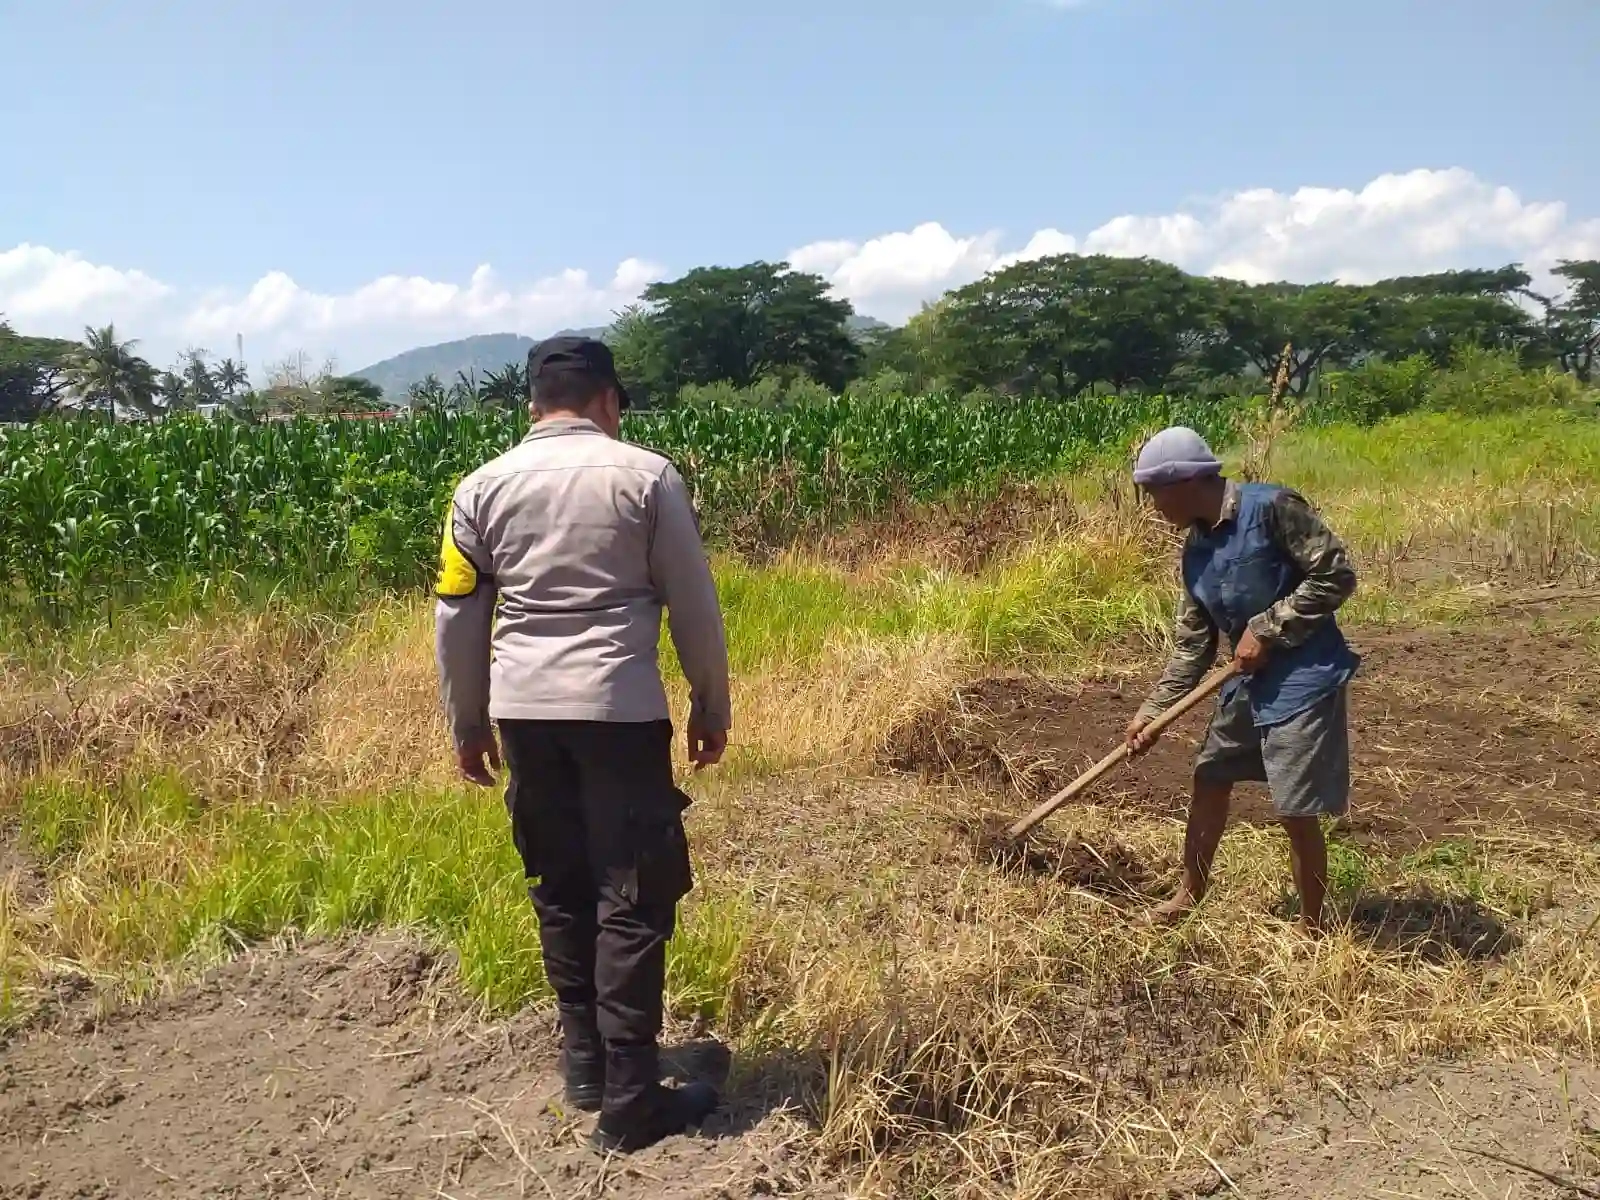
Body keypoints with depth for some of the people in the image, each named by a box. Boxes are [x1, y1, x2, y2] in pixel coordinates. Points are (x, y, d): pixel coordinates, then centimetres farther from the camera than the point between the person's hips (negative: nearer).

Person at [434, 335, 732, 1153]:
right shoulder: (646, 476, -2)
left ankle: (585, 1067, 28)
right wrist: (712, 708, 12)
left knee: (559, 889, 16)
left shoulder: (483, 488, 6)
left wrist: (468, 726, 19)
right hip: (620, 710, -4)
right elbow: (695, 608, 1)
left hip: (523, 712, 4)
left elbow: (456, 620, 9)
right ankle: (630, 1100, 8)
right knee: (633, 902, 3)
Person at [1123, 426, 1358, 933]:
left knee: (1297, 813, -3)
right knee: (1209, 781, 18)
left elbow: (1337, 575, -19)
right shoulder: (1196, 549, 4)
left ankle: (1312, 929, 16)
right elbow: (1192, 644, 9)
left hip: (1304, 679, -8)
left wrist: (1266, 629, -20)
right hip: (1249, 680, 8)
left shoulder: (1272, 508, -19)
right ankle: (1190, 894, 38)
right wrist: (1153, 711, 5)